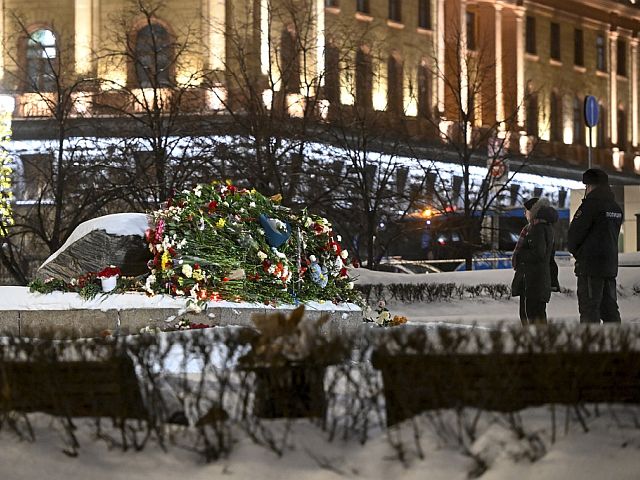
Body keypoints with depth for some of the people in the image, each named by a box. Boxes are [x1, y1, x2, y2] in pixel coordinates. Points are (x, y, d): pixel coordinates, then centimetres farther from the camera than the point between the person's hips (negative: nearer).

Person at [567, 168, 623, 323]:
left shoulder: (591, 204, -12)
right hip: (611, 264, 8)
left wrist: (574, 250, 10)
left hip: (590, 264, -8)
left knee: (589, 308, -6)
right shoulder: (616, 208, 13)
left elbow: (575, 232, -11)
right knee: (610, 307, 11)